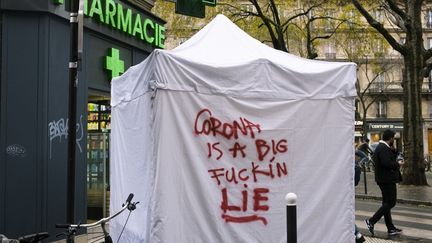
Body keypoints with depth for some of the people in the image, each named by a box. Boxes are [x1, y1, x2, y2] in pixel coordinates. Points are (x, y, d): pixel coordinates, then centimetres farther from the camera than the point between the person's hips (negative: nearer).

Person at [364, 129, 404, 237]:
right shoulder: (383, 148, -18)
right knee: (390, 203, -7)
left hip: (384, 179, 11)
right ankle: (371, 221, -8)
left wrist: (393, 150, 5)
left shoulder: (380, 147, 15)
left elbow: (391, 158, 20)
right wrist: (398, 164, -13)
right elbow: (387, 163, -28)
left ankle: (390, 228, 18)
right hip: (387, 179, -11)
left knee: (387, 203, 12)